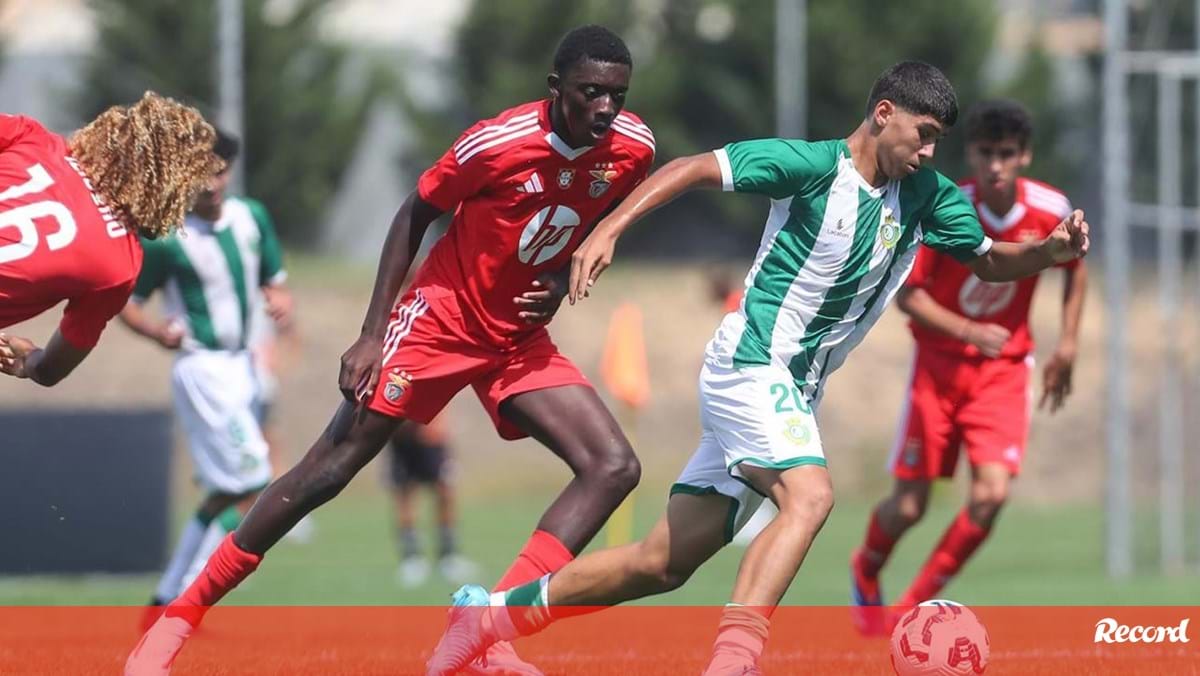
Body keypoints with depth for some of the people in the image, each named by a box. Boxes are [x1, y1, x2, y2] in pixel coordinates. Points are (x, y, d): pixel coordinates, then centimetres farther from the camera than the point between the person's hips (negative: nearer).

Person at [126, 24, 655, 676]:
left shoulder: (632, 148, -10)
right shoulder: (498, 142, -24)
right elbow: (414, 215, -10)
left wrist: (561, 283, -6)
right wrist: (371, 335, -13)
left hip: (519, 340, 5)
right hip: (438, 319, -5)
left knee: (614, 467, -12)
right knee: (329, 468, -9)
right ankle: (178, 618, 2)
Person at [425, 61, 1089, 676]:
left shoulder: (927, 197, 6)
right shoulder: (814, 165, -13)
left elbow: (989, 260, 16)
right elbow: (692, 168, -12)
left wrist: (1049, 251, -5)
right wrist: (608, 229, -22)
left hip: (792, 394, 7)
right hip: (750, 366, -7)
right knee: (809, 494, -32)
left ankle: (489, 616, 19)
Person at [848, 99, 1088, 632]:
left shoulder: (1051, 211, -9)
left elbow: (1075, 268, 12)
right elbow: (907, 295, -12)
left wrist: (1068, 342, 6)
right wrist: (967, 331, -26)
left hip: (1004, 369, 2)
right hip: (940, 363, -2)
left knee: (991, 493, -17)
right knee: (909, 505, 1)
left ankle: (918, 601, 3)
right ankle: (866, 571, 36)